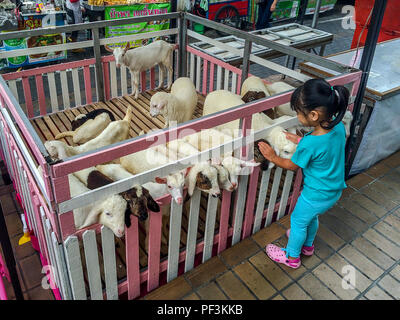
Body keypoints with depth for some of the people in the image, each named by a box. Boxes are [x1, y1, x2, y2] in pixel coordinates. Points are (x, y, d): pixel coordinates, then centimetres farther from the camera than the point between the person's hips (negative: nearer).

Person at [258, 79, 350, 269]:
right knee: (311, 217, 32)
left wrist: (273, 157, -3)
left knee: (298, 221, 19)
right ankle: (307, 245, 58)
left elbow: (293, 166, -15)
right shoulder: (339, 127, -15)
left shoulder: (309, 144, -35)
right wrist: (301, 141, 5)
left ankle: (292, 257, 43)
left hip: (316, 196, -7)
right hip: (336, 191, 7)